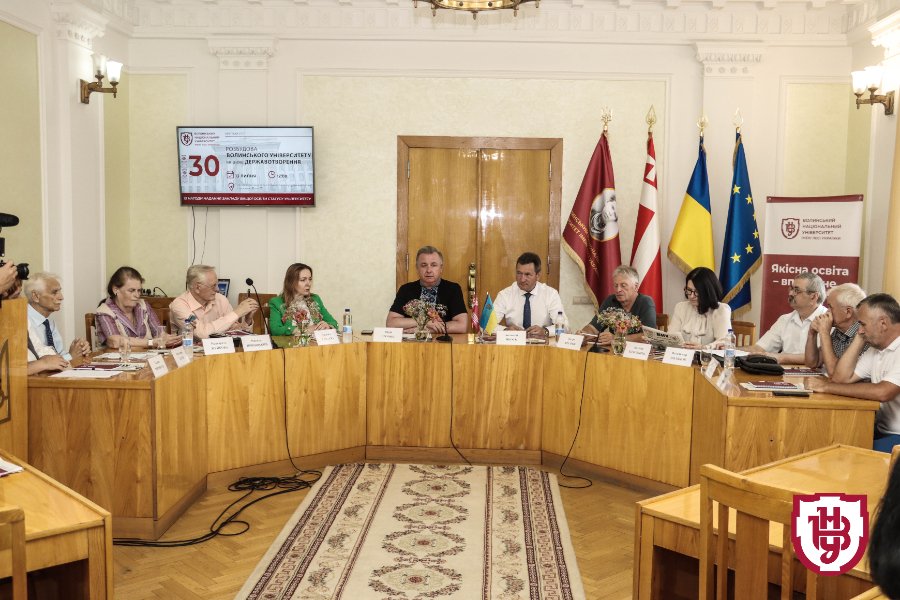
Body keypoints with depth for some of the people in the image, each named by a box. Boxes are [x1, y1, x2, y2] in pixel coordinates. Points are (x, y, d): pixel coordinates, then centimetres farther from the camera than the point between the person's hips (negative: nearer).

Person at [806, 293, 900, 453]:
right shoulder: (875, 348, 13)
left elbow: (882, 392, -30)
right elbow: (841, 378, 6)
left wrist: (827, 387, -22)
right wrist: (860, 338, 4)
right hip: (881, 431, 7)